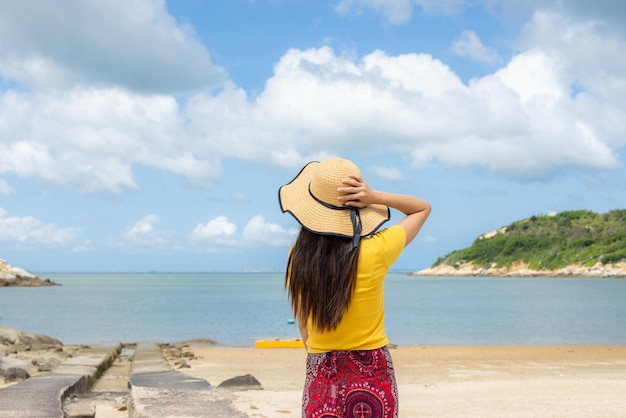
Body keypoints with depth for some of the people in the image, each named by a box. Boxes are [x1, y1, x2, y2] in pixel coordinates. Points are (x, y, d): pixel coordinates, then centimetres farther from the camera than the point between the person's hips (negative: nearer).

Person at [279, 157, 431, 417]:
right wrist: (375, 197, -13)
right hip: (372, 376, -2)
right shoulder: (376, 251, -15)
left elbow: (304, 330, 3)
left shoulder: (299, 257, -8)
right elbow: (423, 208, 2)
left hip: (321, 379, 2)